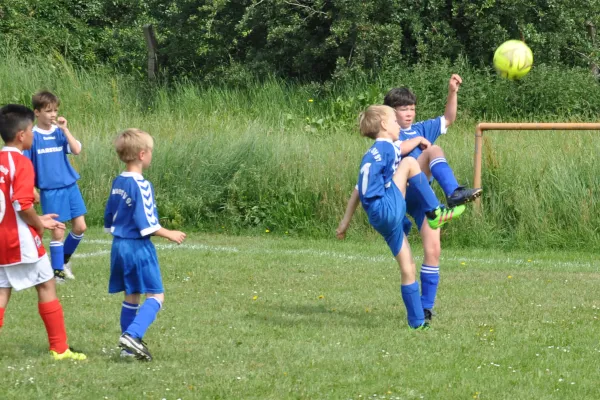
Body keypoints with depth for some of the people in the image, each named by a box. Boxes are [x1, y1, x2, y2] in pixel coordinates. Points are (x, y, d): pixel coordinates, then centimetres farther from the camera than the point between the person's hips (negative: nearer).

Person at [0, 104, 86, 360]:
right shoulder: (22, 164, -15)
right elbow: (22, 204, -24)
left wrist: (37, 220, 16)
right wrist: (39, 225, -7)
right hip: (22, 239, -7)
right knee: (47, 286, 5)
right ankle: (59, 349, 8)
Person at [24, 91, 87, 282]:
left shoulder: (60, 132, 3)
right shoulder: (33, 136, -6)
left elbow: (76, 150, -11)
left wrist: (65, 129, -16)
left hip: (70, 186, 4)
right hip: (50, 190, -4)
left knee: (80, 227, 5)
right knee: (58, 232, -2)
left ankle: (65, 259, 28)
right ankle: (57, 271, 11)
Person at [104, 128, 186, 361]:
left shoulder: (118, 183, 7)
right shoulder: (141, 186, -18)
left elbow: (109, 220, 15)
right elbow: (146, 224, -19)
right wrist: (170, 235, -8)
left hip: (119, 246, 8)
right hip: (139, 247, -8)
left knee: (131, 296, 15)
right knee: (155, 295, -4)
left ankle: (129, 345, 15)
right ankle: (133, 335, -20)